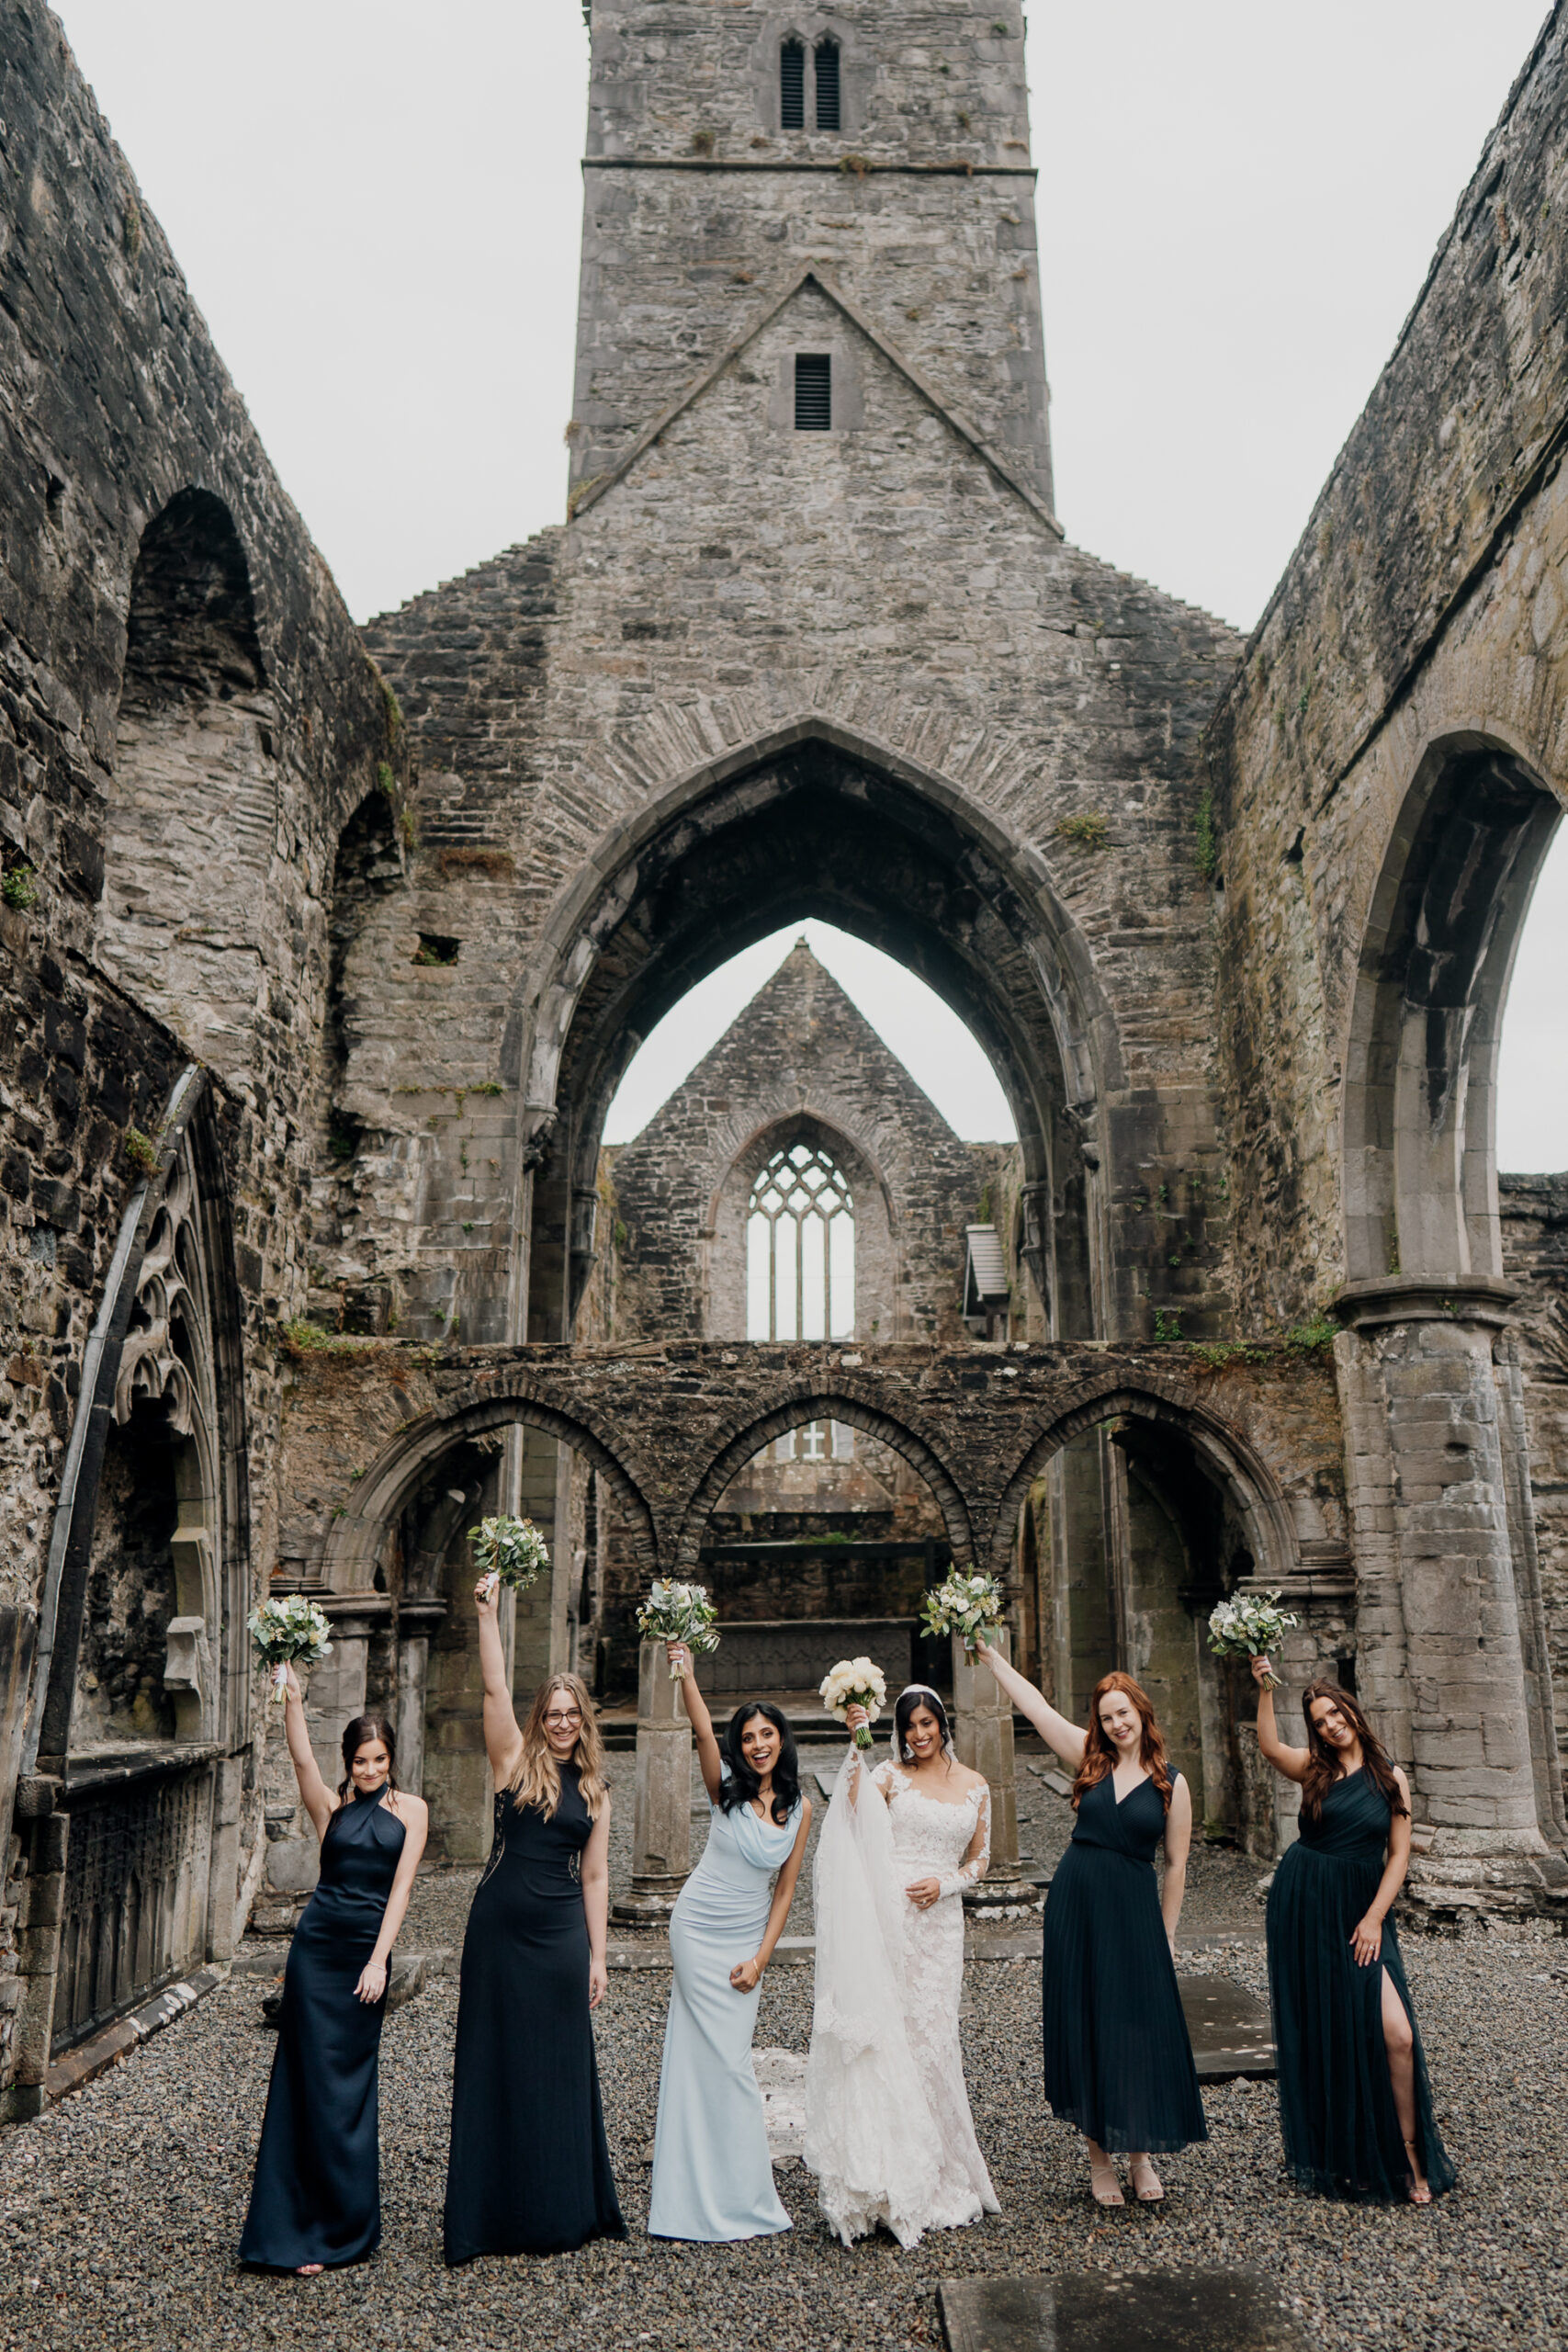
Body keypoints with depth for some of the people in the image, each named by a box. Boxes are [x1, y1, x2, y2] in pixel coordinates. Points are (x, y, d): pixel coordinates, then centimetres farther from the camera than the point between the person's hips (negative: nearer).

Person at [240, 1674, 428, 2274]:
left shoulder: (410, 1809, 4)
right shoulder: (330, 1805, 3)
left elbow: (400, 1887, -2)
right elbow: (301, 1757, -14)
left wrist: (378, 1961, -10)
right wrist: (292, 1701, -29)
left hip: (369, 1949, 0)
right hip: (319, 1945, 0)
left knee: (351, 2082, 7)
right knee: (315, 2077, -1)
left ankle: (345, 2224, 22)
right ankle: (297, 2228, 9)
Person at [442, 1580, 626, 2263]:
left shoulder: (595, 1790, 7)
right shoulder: (515, 1763, 0)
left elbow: (595, 1877, 8)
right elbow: (494, 1688, -11)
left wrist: (598, 1955, 4)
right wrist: (487, 1612, -18)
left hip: (562, 1932, 2)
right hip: (500, 1926, -2)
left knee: (560, 2065, 8)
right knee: (494, 2061, 5)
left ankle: (561, 2208, 22)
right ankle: (493, 2212, 19)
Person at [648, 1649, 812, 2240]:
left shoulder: (800, 1808, 0)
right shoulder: (726, 1789, -9)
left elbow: (785, 1890, 4)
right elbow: (704, 1733, -28)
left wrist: (761, 1957, -2)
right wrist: (686, 1677, -43)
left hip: (749, 1938, 3)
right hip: (698, 1926, -2)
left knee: (724, 2054, 7)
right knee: (721, 2057, 1)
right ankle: (739, 2190, 16)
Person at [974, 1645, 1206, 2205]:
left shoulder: (1172, 1783, 0)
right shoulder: (1090, 1760, 3)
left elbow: (1175, 1866, 4)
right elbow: (1034, 1704, 2)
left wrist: (1166, 1935, 3)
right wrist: (989, 1654, 1)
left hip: (1134, 1909, -1)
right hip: (1074, 1905, 1)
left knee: (1139, 2028, 2)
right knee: (1084, 2028, 6)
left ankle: (1139, 2154, 20)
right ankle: (1099, 2157, 19)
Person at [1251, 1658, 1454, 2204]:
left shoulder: (1391, 1778, 4)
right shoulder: (1315, 1769, 2)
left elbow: (1399, 1855, 3)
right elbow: (1270, 1747, -20)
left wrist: (1374, 1917, -6)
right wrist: (1264, 1689, -30)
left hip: (1360, 1910, 0)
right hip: (1303, 1907, 0)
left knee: (1394, 2034, -11)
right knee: (1315, 2032, 5)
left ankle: (1408, 2156, 5)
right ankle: (1329, 2153, 21)